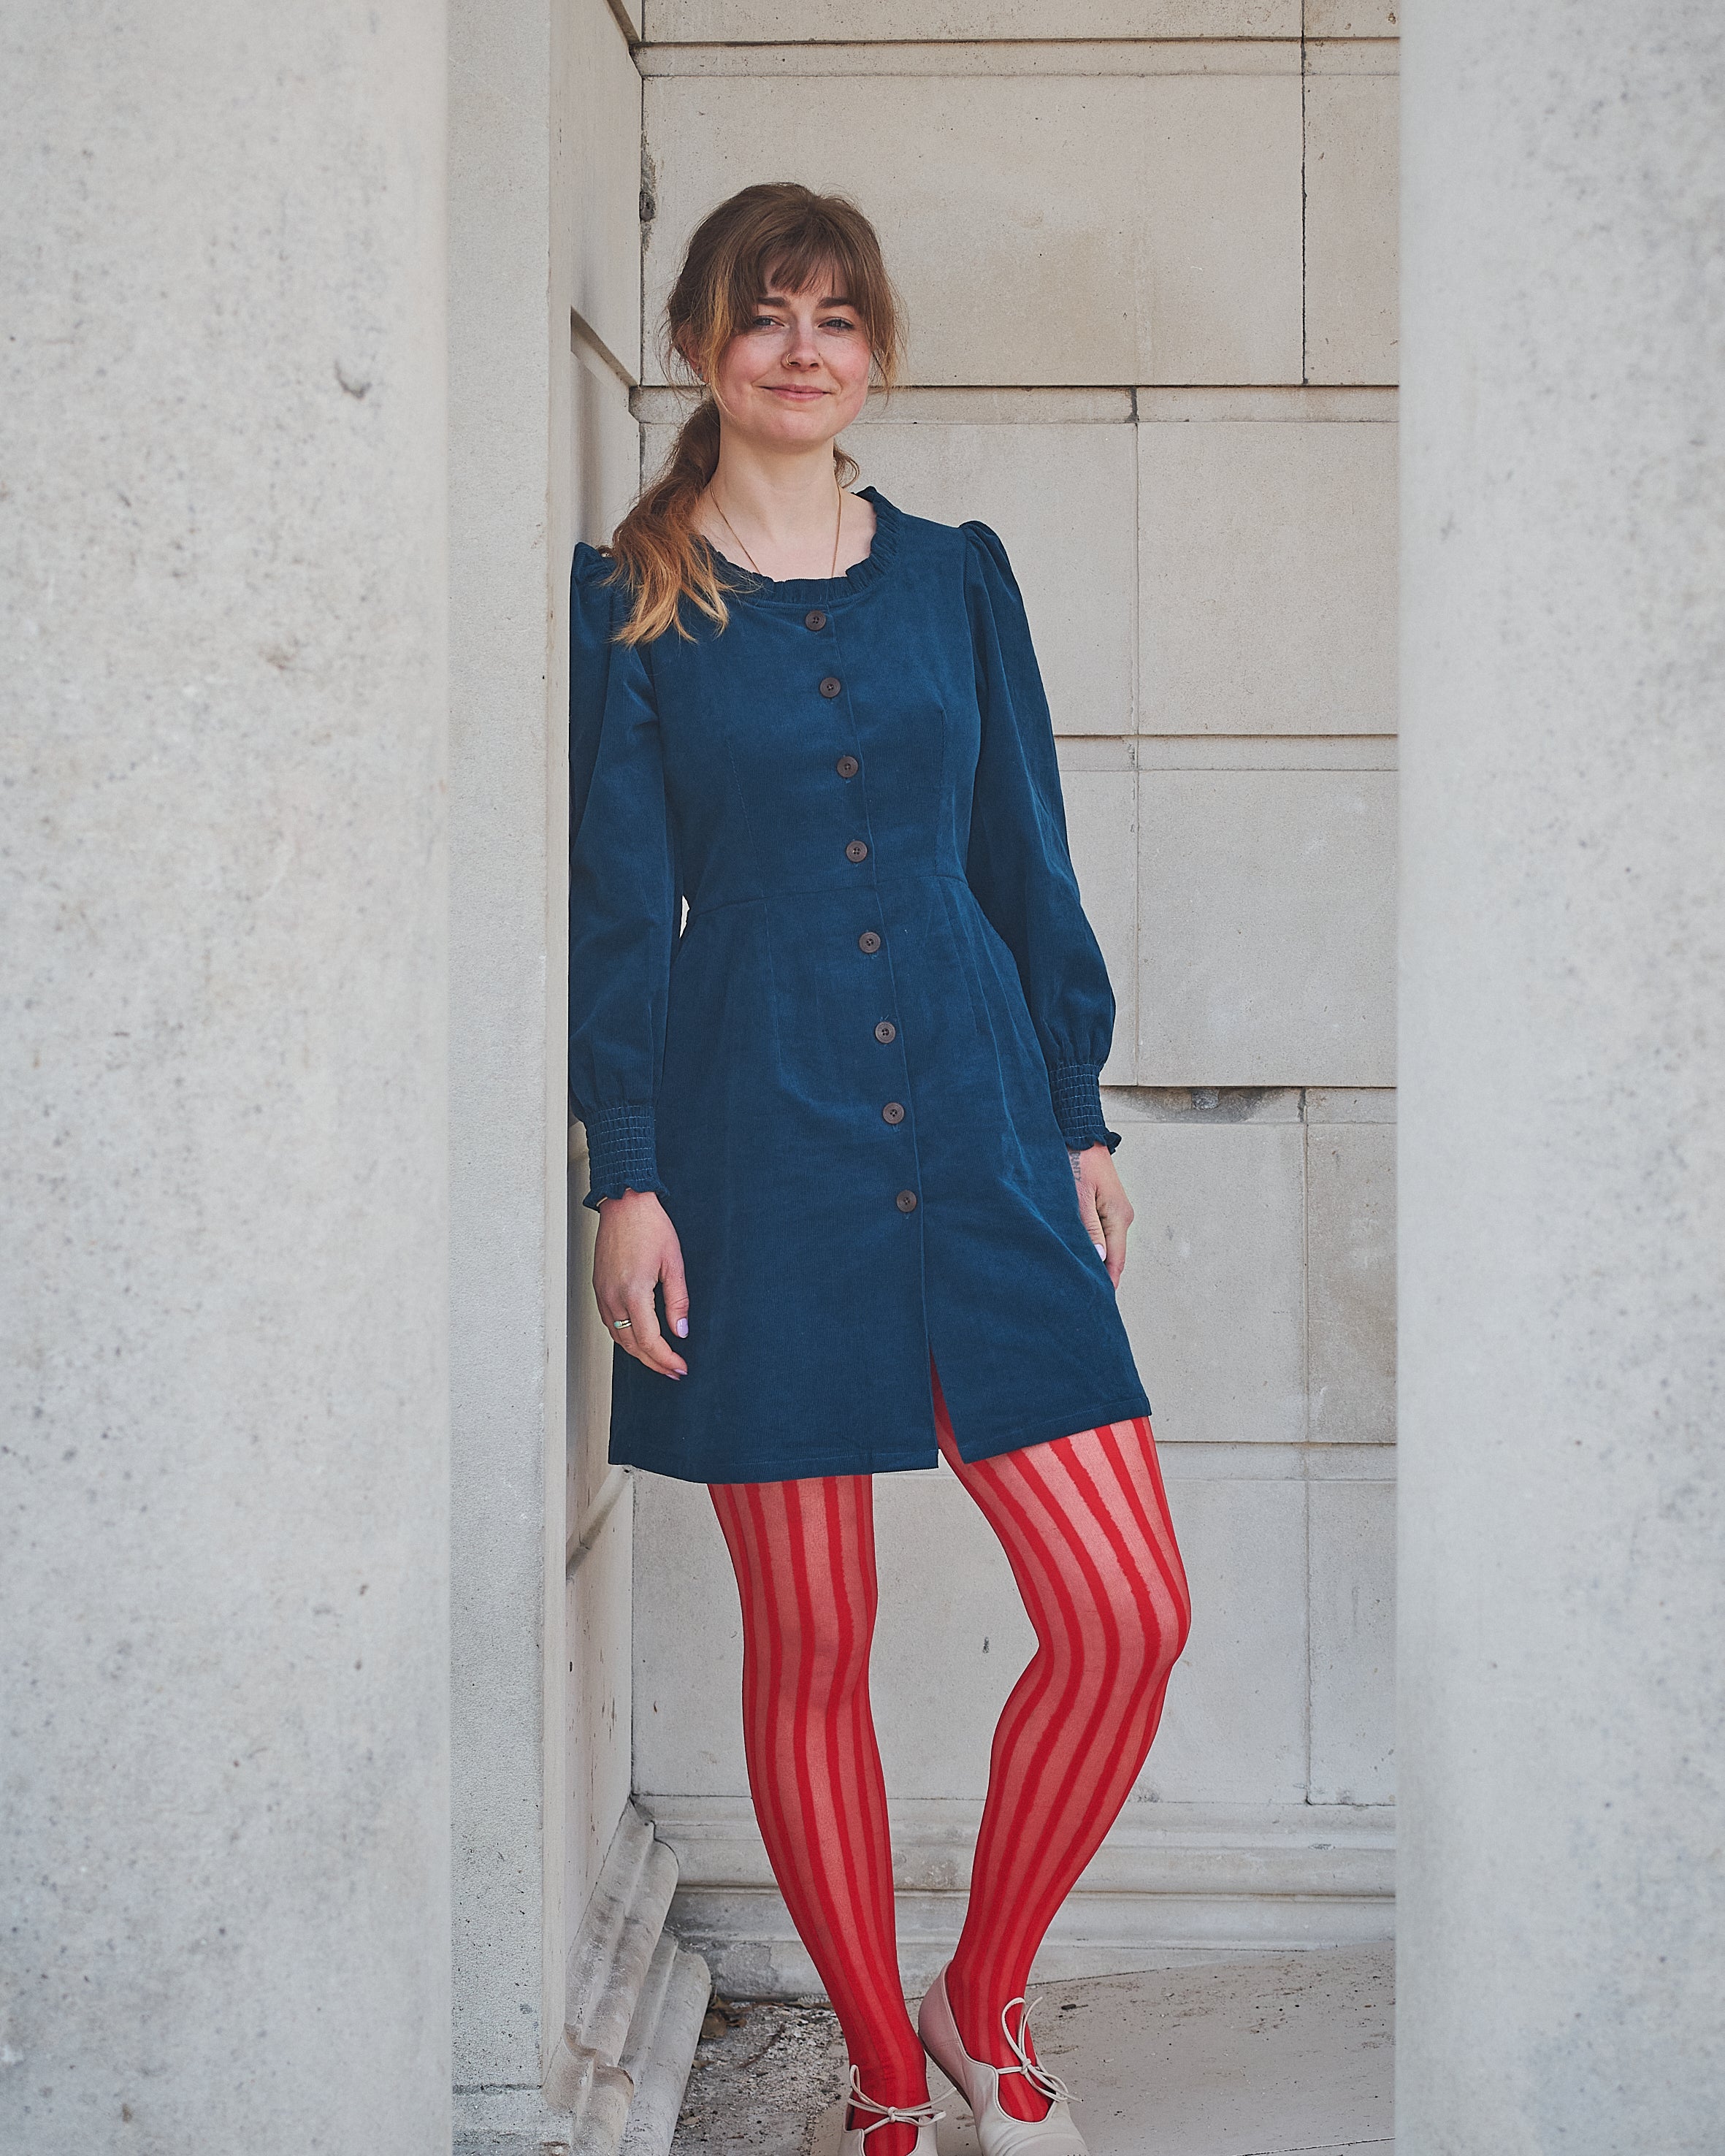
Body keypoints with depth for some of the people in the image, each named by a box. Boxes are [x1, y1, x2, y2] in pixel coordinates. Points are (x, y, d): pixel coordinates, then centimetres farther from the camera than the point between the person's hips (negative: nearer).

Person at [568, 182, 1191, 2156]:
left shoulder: (956, 574, 11)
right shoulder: (627, 600, 3)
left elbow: (1026, 862, 13)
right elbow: (614, 903, 0)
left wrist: (1082, 1120, 11)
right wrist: (625, 1178, -5)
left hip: (975, 1125, 3)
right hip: (758, 1144, -3)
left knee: (1127, 1615, -4)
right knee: (806, 1644, 4)